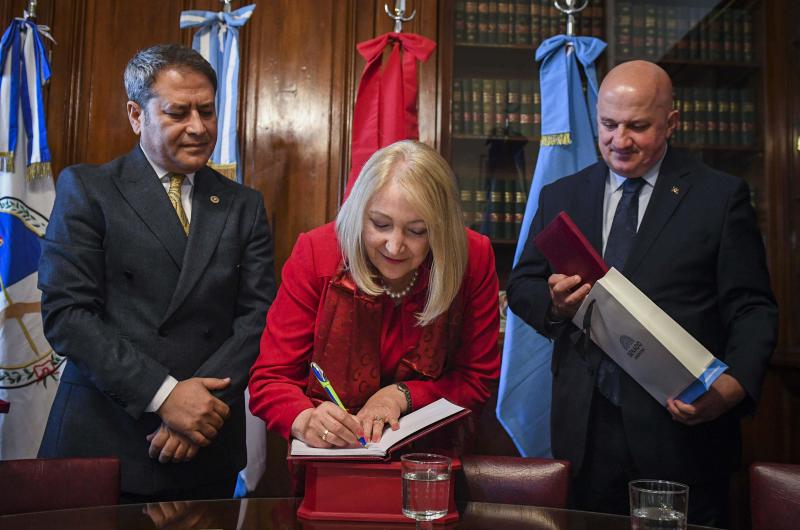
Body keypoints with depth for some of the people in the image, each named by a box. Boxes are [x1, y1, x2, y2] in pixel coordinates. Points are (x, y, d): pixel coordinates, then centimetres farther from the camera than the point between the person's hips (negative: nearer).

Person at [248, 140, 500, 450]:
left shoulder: (474, 258, -11)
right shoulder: (315, 253, -13)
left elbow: (477, 380, -1)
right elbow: (270, 378, -11)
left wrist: (401, 395, -16)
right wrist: (304, 421, -31)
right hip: (328, 454, 1)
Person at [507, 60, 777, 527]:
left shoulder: (722, 197, 1)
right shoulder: (560, 196, 10)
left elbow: (752, 308, -2)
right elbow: (522, 286, 11)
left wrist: (736, 385, -20)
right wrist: (554, 304, -12)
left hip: (683, 423, -2)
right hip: (585, 428, 2)